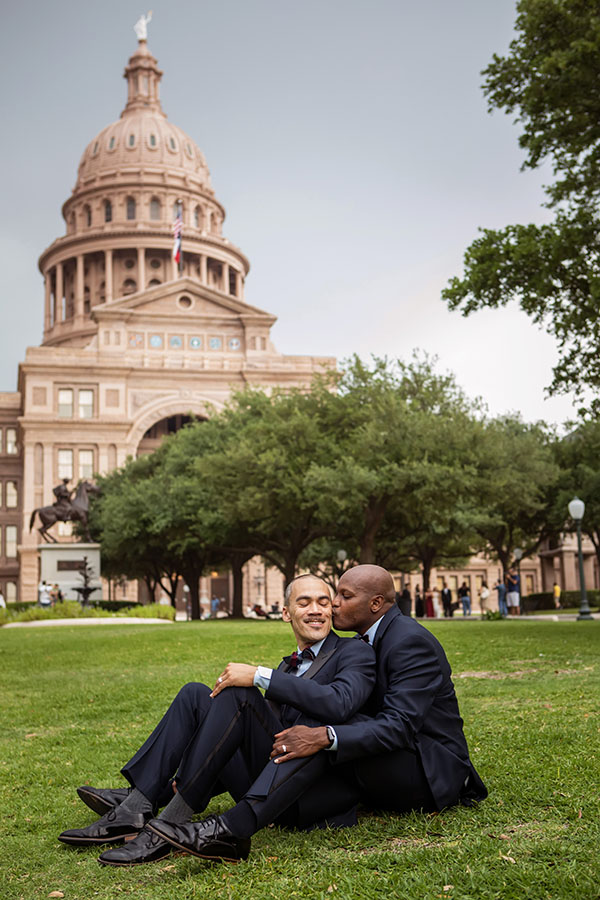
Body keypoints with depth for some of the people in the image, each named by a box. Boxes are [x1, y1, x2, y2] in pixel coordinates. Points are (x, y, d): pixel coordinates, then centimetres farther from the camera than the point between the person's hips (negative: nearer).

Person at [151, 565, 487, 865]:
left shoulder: (411, 641, -17)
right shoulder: (364, 642, 12)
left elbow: (400, 726, -28)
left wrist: (325, 737, -39)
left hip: (432, 773, -9)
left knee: (327, 732, -30)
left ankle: (233, 829, -41)